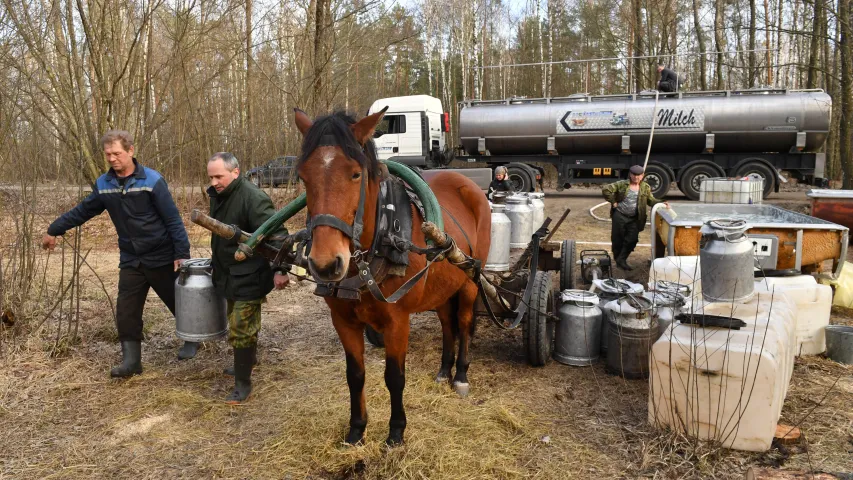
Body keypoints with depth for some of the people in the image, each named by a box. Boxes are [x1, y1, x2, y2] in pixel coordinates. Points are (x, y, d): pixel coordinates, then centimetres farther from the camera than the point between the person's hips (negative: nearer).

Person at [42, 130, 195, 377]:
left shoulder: (152, 180, -15)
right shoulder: (103, 184, 0)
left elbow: (173, 220, -16)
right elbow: (82, 211, 13)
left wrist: (182, 253, -19)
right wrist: (53, 231, 18)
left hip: (162, 257, -4)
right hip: (131, 260, 4)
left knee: (178, 302, 10)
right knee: (126, 311, 2)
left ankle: (192, 340, 33)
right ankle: (131, 360, 12)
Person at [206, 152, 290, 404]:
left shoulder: (253, 198, -25)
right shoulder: (218, 195, 4)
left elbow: (275, 235, -31)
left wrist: (280, 270, -39)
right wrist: (217, 262, 24)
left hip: (249, 277, -9)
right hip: (229, 275, 9)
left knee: (241, 330, -4)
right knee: (239, 324, 24)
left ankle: (243, 382, 10)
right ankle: (249, 360, 45)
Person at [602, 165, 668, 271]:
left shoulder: (645, 187, 4)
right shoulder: (622, 184, -6)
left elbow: (651, 200, 5)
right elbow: (606, 189, -9)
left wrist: (661, 203, -12)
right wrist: (613, 202, -8)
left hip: (634, 219, 2)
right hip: (620, 216, -2)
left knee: (632, 239, -5)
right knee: (618, 239, 5)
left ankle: (621, 260, 8)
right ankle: (617, 260, 21)